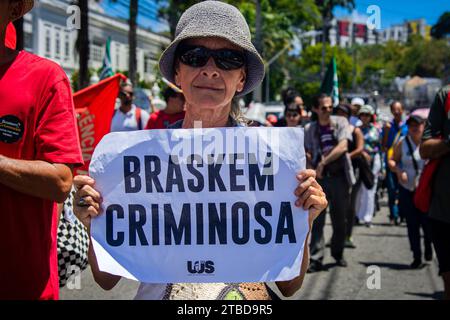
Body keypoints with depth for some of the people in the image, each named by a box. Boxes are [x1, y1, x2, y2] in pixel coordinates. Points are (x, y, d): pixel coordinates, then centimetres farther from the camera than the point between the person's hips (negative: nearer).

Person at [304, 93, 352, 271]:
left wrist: (323, 162, -14)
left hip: (339, 176, 0)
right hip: (319, 177, 0)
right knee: (317, 219, -5)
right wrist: (312, 169, -12)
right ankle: (316, 259, -4)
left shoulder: (341, 123, 3)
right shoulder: (309, 129, 7)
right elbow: (307, 154, 6)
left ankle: (338, 254, 25)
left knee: (339, 219, 8)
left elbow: (342, 147, -11)